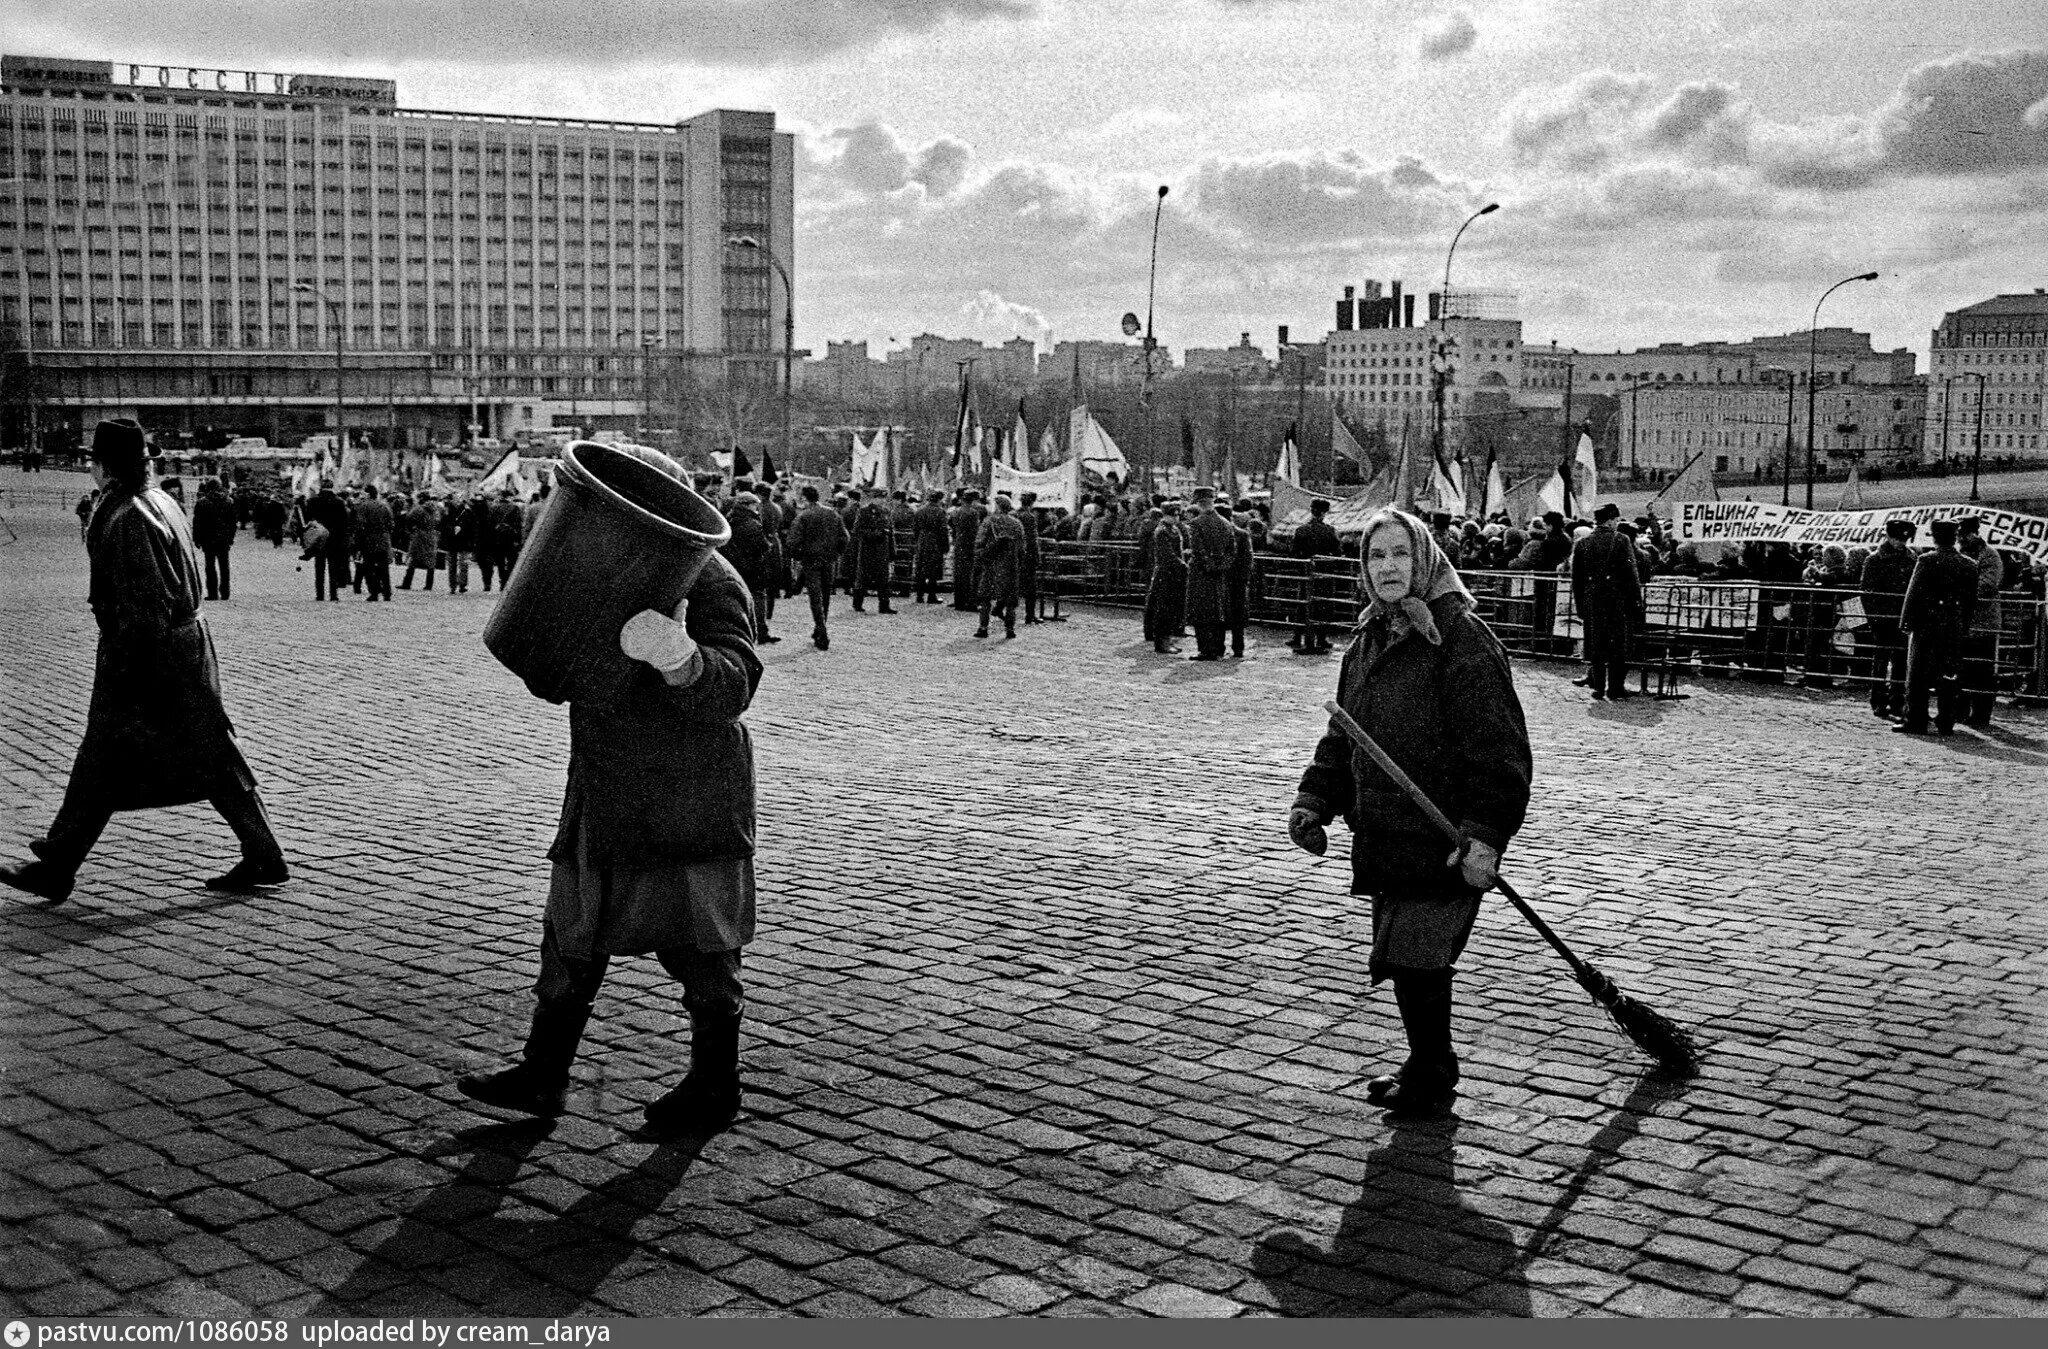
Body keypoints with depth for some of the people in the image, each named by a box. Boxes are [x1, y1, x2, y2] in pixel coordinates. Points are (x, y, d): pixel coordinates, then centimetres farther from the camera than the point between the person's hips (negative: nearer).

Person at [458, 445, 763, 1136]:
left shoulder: (708, 583, -15)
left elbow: (731, 686, -29)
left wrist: (674, 654, -48)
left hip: (686, 808, -8)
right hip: (606, 803, 9)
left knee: (700, 948, 4)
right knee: (573, 936, 14)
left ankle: (716, 1088, 19)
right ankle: (542, 1076, 25)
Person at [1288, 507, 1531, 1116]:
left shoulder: (1463, 641, -14)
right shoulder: (1369, 642, 13)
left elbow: (1499, 750, -18)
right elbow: (1343, 735, 20)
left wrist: (1484, 835, -23)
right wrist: (1314, 799, 7)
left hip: (1442, 844, -8)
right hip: (1383, 837, 8)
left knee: (1415, 958, -5)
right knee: (1404, 959, 14)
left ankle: (1431, 1080, 13)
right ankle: (1428, 1066, 30)